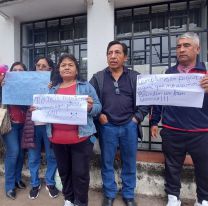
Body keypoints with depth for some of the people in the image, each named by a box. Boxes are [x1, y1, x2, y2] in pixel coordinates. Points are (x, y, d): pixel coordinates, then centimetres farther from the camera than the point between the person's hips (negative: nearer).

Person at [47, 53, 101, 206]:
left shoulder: (86, 86, 3)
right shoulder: (53, 89, 13)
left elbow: (98, 107, 0)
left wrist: (90, 107, -21)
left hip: (81, 137, -3)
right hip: (57, 138, 4)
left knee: (80, 172, 4)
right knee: (64, 171, 18)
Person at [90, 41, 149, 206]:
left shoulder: (136, 77, 3)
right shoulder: (97, 78, 2)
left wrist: (137, 117, -3)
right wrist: (98, 115, -7)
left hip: (129, 126, 1)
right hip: (107, 127, 0)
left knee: (129, 163, 13)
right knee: (107, 163, 12)